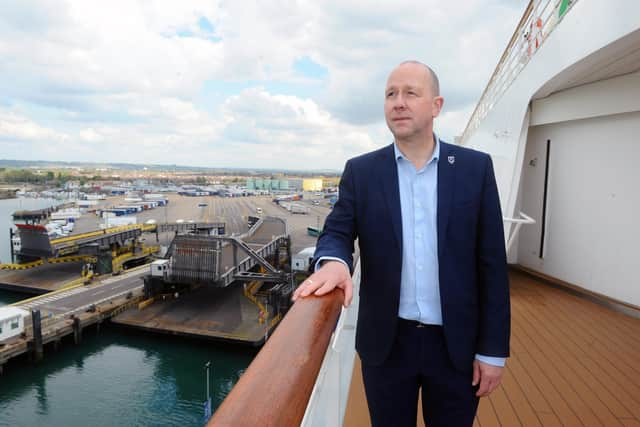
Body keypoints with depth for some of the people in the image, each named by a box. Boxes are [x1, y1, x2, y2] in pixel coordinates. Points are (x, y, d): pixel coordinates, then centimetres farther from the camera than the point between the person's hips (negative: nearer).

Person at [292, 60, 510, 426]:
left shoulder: (475, 167, -3)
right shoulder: (361, 171, -1)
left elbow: (491, 262, -3)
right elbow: (337, 233, -4)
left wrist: (493, 348, -3)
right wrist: (334, 262, -29)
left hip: (457, 344, 0)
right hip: (386, 342, 0)